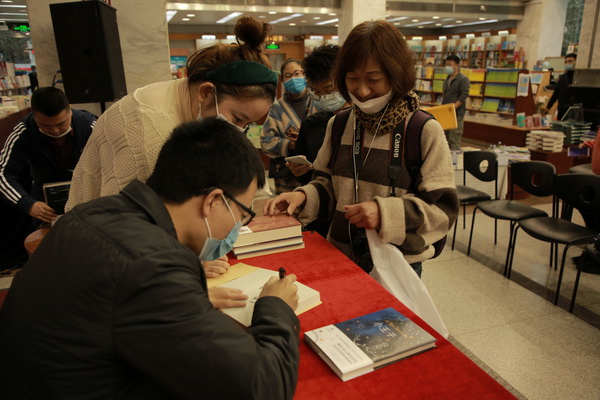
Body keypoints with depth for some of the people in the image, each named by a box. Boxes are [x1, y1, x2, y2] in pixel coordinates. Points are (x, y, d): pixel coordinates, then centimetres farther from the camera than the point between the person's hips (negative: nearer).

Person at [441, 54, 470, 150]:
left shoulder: (463, 79, -6)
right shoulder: (447, 79, 18)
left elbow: (464, 95, -16)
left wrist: (453, 107, -22)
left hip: (457, 114, -8)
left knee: (454, 140, -10)